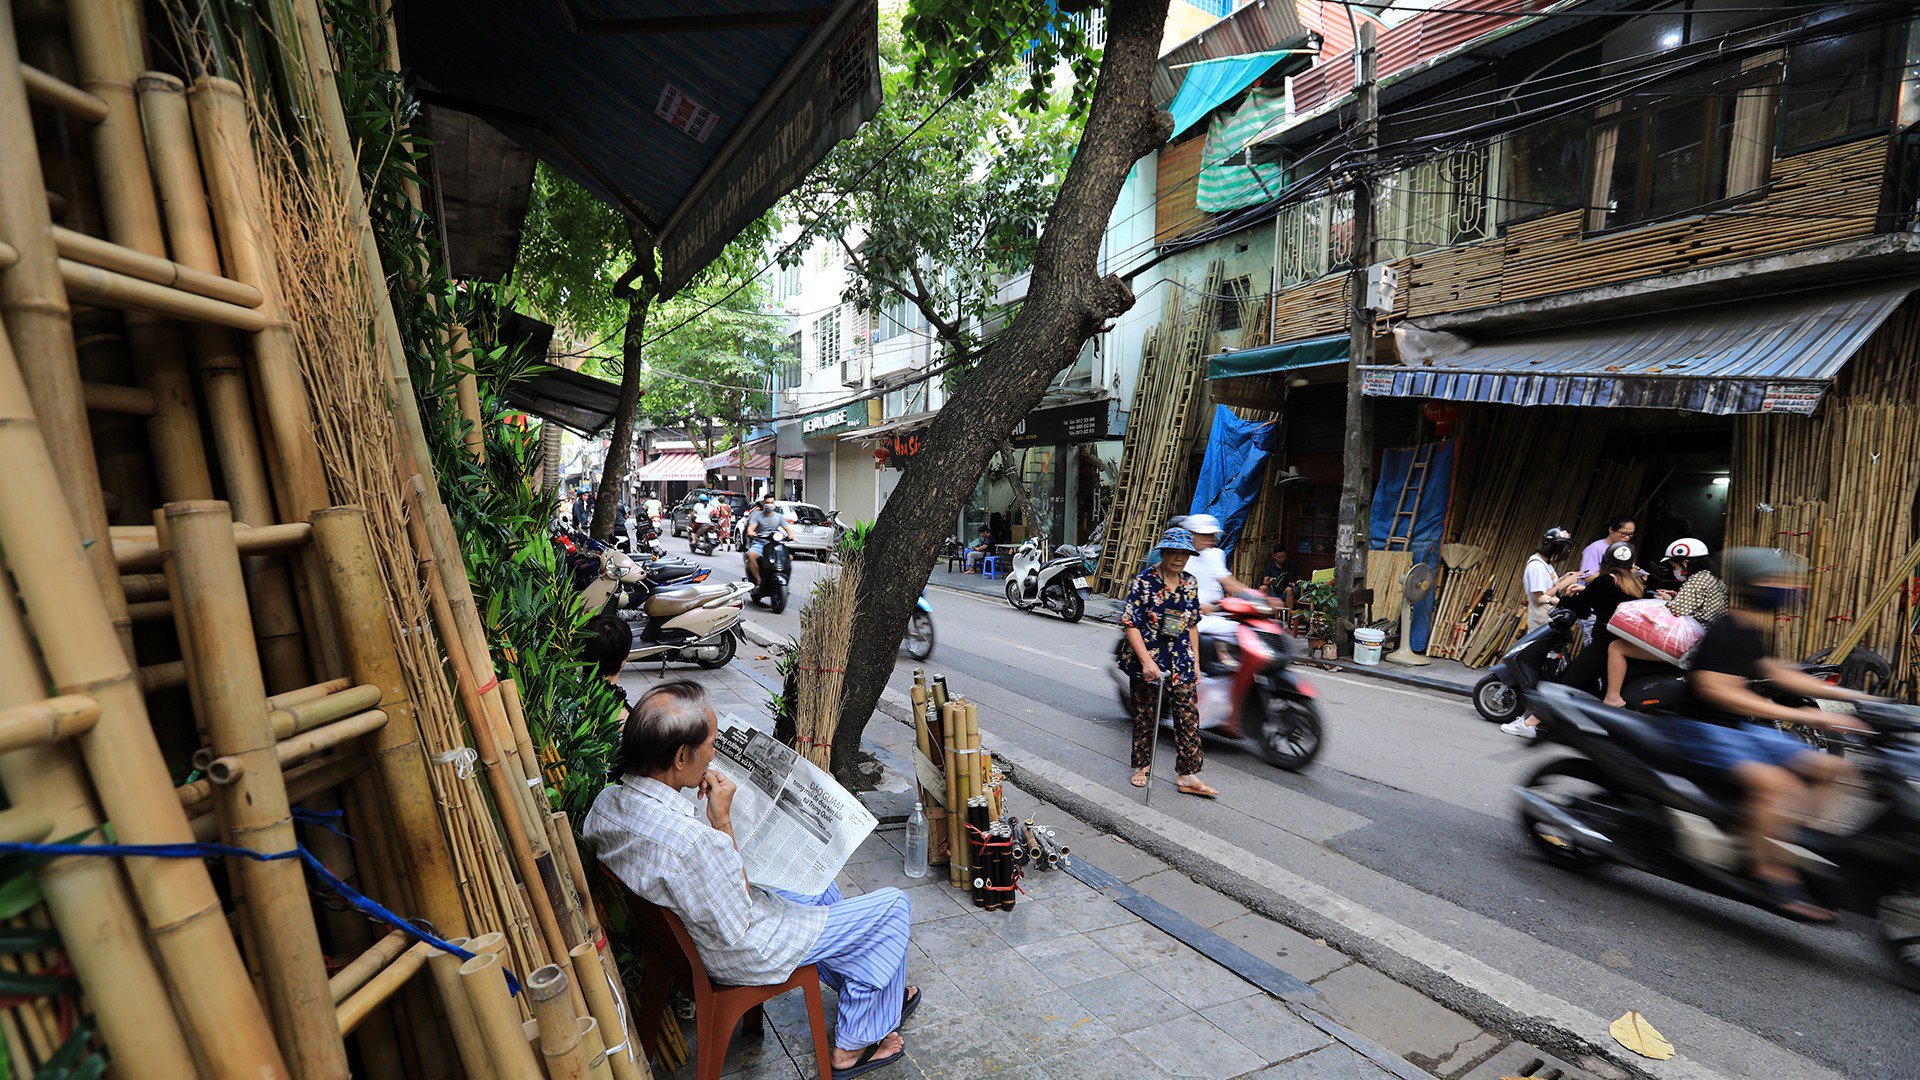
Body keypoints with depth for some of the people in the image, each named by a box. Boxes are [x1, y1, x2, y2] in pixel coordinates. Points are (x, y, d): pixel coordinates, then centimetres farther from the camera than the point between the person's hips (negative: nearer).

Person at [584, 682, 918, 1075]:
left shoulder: (605, 802, -13)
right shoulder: (691, 840, -40)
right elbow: (735, 928, -24)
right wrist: (723, 820, -25)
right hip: (742, 955, -9)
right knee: (893, 906, 3)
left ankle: (867, 992, 44)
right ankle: (854, 1045, 23)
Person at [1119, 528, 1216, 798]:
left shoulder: (1190, 584, 4)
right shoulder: (1144, 581, -12)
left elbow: (1192, 624, 13)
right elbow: (1129, 623, -14)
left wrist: (1196, 662, 12)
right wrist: (1146, 661, -21)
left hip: (1180, 661, 4)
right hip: (1146, 659, -4)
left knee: (1189, 716, 1)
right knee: (1144, 715, 9)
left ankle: (1187, 775, 11)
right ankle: (1142, 765, 29)